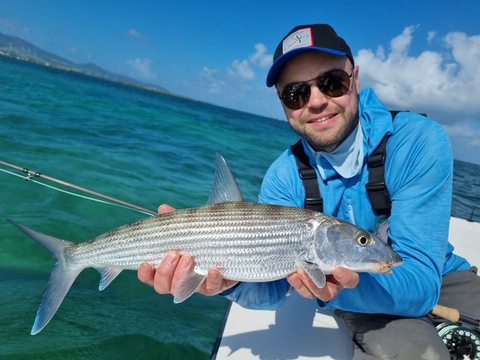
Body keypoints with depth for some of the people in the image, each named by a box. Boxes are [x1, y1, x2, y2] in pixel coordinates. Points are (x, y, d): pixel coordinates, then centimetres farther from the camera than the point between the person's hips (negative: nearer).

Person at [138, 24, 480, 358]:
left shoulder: (420, 141, -22)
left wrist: (343, 285, -46)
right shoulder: (283, 178, -14)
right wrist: (230, 277, -43)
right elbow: (274, 285, -21)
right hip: (368, 303, -1)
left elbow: (419, 283, -27)